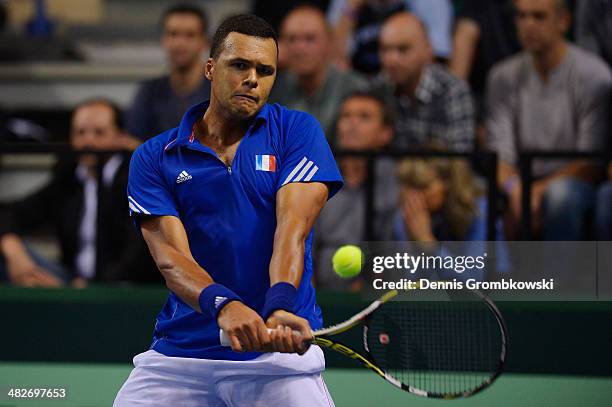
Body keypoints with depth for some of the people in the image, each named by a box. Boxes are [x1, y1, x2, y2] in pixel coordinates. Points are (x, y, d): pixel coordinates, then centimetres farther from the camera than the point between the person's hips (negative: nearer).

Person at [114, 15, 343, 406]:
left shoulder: (297, 131, 2)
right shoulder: (155, 158, 3)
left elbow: (293, 226, -12)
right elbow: (170, 254, -9)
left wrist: (279, 308, -30)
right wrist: (222, 305, -29)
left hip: (280, 349, -1)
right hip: (179, 353, 1)